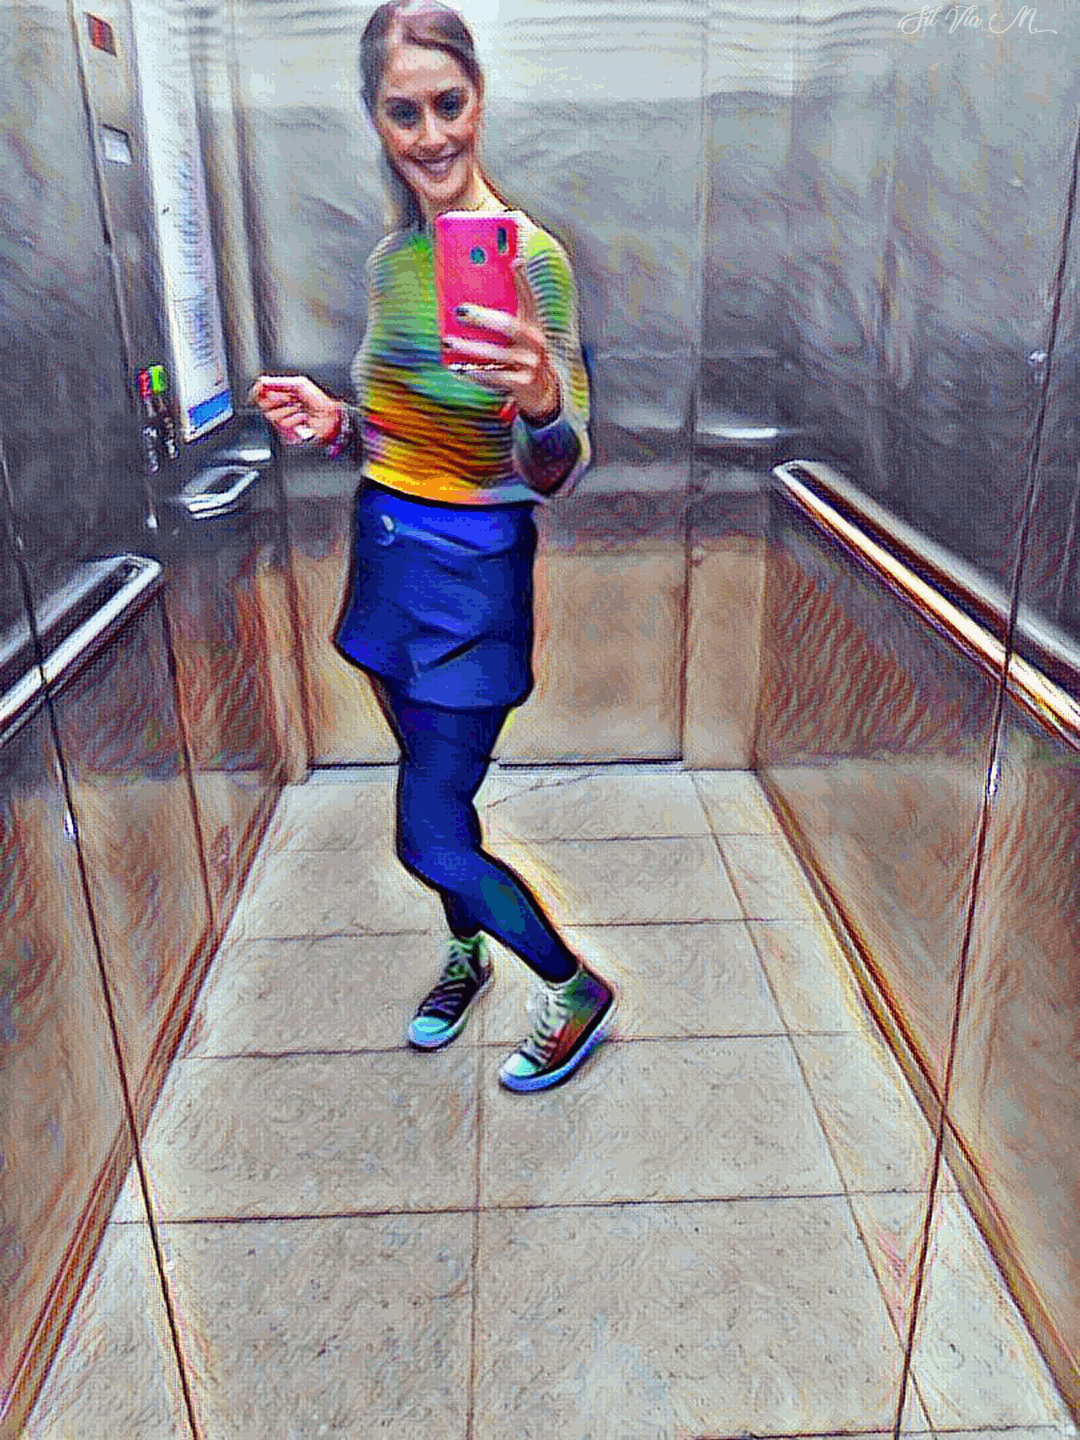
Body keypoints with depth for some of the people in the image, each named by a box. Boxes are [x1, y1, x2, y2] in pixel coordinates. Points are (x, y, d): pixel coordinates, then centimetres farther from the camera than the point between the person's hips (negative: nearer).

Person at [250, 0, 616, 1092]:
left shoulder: (529, 255, -15)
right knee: (435, 788, 21)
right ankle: (466, 955, 46)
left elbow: (557, 476, -21)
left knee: (429, 838, -2)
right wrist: (329, 425, -3)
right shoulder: (389, 259, 6)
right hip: (385, 554, 7)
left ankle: (580, 993, 21)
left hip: (472, 574, -7)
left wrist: (543, 399, -42)